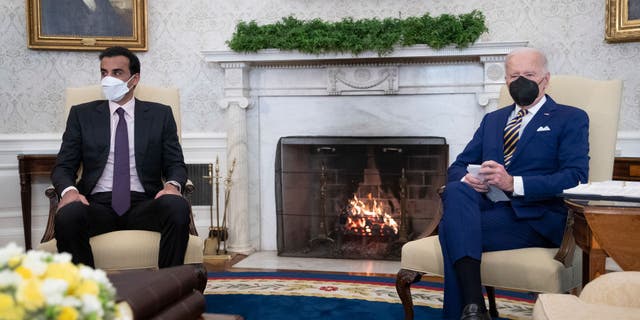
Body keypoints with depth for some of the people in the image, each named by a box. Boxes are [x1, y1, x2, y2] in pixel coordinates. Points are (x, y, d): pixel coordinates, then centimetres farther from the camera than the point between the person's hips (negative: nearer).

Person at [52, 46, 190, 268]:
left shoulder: (160, 114, 14)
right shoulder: (82, 114, 15)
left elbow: (176, 164, 10)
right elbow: (63, 166, 11)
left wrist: (172, 184, -15)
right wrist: (68, 190, -13)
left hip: (144, 204, 0)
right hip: (98, 204, 0)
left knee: (178, 207, -33)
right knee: (67, 215, -34)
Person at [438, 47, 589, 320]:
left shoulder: (571, 119, 10)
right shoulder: (492, 119, 27)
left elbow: (575, 177, -5)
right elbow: (458, 166, 22)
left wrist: (514, 183, -17)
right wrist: (466, 179, -5)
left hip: (536, 216, -5)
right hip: (486, 204, 5)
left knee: (452, 228, -30)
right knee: (456, 191, -32)